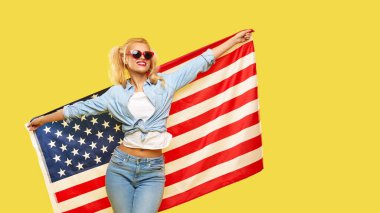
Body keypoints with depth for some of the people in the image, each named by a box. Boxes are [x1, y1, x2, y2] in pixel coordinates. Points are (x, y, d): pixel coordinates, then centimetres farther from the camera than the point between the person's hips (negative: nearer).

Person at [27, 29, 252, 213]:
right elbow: (81, 107, 15)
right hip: (121, 167, 1)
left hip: (153, 170, -1)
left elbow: (201, 62, 8)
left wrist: (234, 39, 11)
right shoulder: (117, 93, 7)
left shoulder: (165, 83, 5)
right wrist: (43, 119, 21)